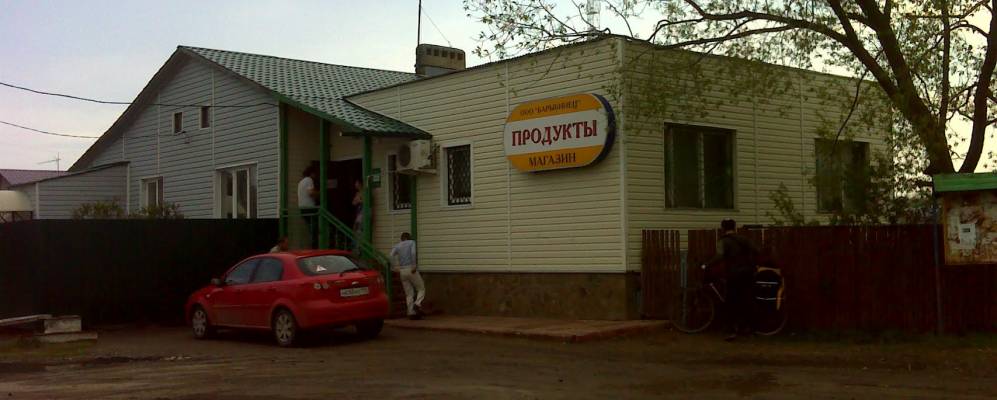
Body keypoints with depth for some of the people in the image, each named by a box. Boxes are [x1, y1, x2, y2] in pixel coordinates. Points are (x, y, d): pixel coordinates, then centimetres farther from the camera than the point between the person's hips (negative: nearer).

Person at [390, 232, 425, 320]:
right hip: (411, 269, -4)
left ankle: (412, 313, 2)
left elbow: (391, 257, 0)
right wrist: (414, 266, -19)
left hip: (402, 271, 4)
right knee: (421, 289, 7)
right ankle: (417, 304, -16)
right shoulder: (412, 242, 7)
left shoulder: (397, 246, 16)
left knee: (408, 294, 8)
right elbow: (413, 252, -14)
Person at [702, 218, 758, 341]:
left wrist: (706, 265, -15)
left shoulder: (723, 241, -6)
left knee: (732, 303, 0)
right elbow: (755, 252, 11)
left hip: (734, 273, -5)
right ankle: (746, 326, 25)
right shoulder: (742, 239, 11)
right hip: (747, 272, 5)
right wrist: (751, 265, 25)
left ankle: (734, 330, -7)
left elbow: (719, 256, -22)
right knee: (745, 299, 16)